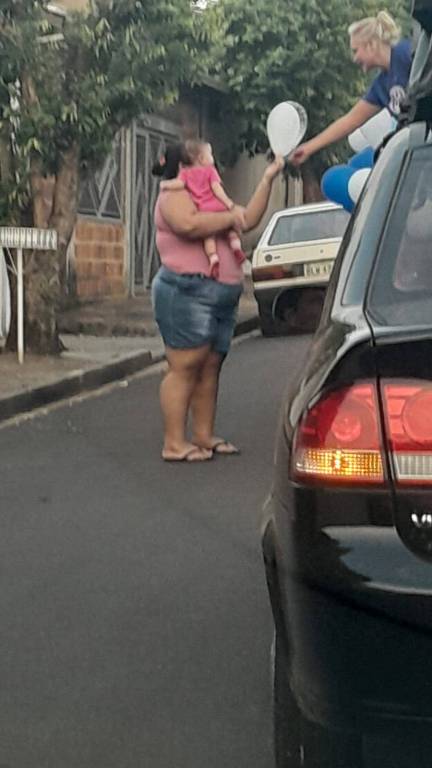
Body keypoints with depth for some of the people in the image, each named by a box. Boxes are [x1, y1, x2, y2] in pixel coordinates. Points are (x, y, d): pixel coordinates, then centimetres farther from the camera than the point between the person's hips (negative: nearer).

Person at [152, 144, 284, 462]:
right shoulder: (174, 196, -3)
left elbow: (249, 219, 24)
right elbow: (188, 225, -24)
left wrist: (267, 179, 20)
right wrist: (229, 217, -12)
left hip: (223, 297, 9)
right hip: (186, 292, -9)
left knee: (210, 368, 7)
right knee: (184, 368, -10)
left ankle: (204, 436, 12)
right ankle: (174, 443, -8)